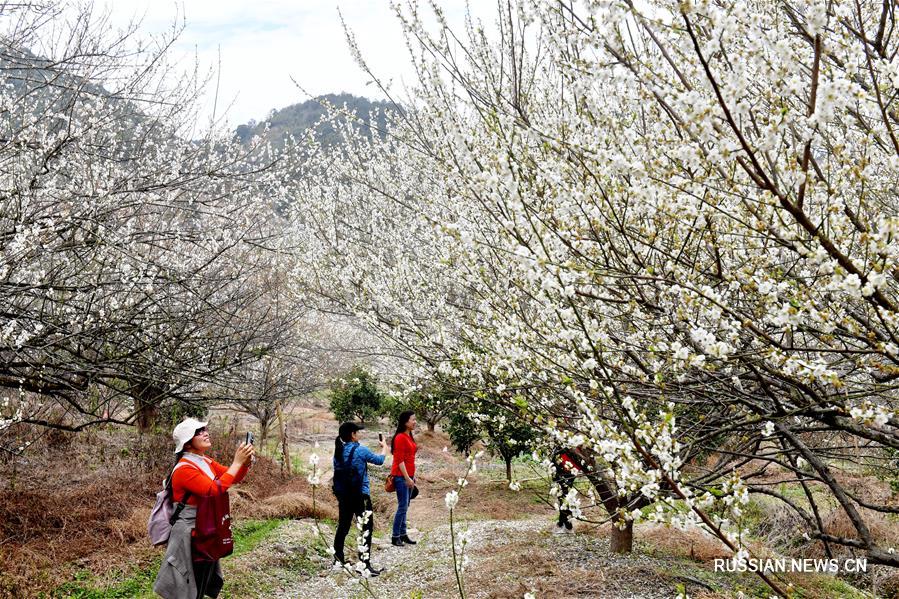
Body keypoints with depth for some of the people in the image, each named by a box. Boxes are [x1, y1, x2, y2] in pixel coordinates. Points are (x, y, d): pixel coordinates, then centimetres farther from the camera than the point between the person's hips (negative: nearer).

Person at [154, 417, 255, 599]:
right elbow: (214, 489, -32)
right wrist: (237, 462, -30)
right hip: (191, 534, -8)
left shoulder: (206, 462, 5)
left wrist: (245, 463, -13)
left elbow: (234, 478, 8)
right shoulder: (184, 469, -22)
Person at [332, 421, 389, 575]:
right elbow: (379, 460, 2)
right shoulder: (360, 450, -14)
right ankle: (364, 564, -3)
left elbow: (337, 472, 11)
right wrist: (384, 447, 21)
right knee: (366, 529, -1)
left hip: (344, 495, 7)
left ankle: (338, 560, 25)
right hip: (360, 495, -7)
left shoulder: (338, 451, 3)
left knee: (343, 526, 16)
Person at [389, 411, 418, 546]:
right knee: (403, 507, -7)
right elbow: (400, 460, -17)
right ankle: (395, 537, 1)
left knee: (405, 506, 12)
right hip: (401, 476, -9)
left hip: (408, 475, 9)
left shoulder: (409, 436, 12)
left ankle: (403, 534, 18)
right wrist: (407, 478, -17)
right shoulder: (400, 438, -15)